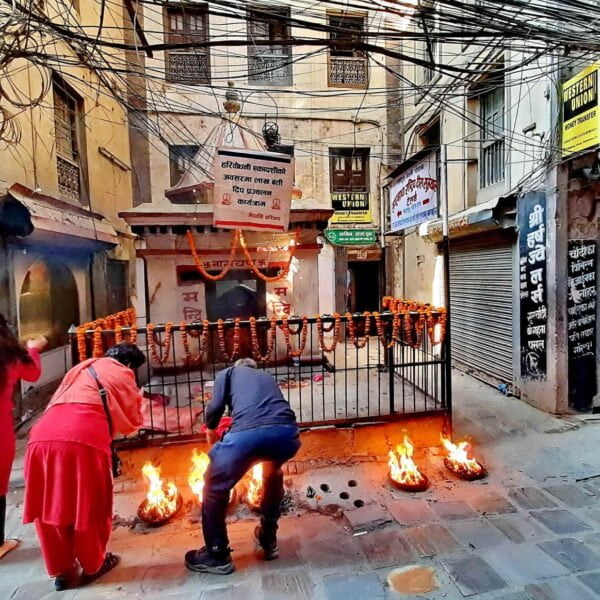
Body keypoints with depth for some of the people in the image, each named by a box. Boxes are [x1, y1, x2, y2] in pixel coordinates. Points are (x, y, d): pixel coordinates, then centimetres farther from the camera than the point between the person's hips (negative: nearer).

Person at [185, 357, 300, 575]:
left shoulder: (228, 373, 28)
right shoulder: (267, 377, 40)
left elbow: (215, 406, 12)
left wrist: (211, 429, 32)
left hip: (249, 432, -5)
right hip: (288, 433, 5)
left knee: (215, 487, 22)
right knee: (273, 474, 38)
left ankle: (217, 556, 31)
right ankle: (268, 540, 44)